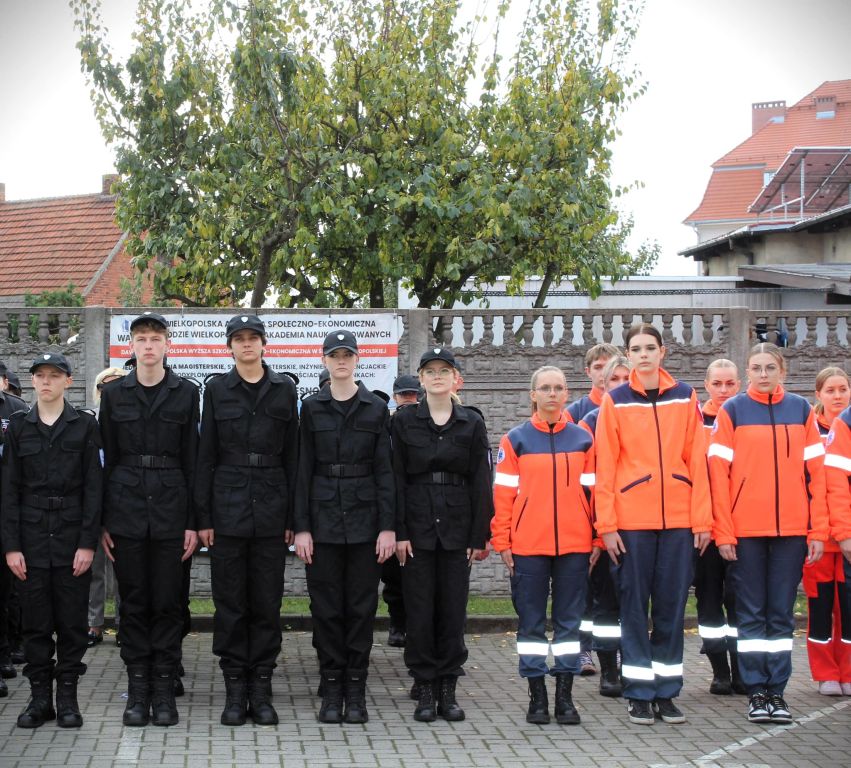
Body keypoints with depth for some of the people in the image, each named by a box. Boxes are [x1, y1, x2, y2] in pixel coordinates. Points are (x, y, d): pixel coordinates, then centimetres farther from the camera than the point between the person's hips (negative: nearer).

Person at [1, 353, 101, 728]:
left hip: (72, 536, -1)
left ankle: (67, 696, 9)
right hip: (32, 535, 1)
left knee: (72, 619, 1)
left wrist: (88, 542, -8)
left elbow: (93, 486, -1)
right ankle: (40, 696, 10)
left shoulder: (84, 425, 2)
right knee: (35, 619, 2)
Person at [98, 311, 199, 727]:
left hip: (170, 509, -1)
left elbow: (192, 460, 3)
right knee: (133, 602, 5)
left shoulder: (186, 393, 3)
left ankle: (164, 689, 9)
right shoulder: (113, 393, 6)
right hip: (126, 509, 1)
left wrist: (193, 521, -2)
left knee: (168, 602, 1)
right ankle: (138, 689, 11)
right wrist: (102, 521, 1)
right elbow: (106, 459, 6)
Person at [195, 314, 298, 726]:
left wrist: (292, 517, 2)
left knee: (268, 602, 3)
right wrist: (203, 517, -2)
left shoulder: (284, 389, 6)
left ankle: (261, 690, 11)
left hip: (270, 509, 1)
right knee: (230, 602, 2)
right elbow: (206, 457, 3)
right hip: (228, 507, -1)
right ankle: (235, 689, 10)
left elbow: (292, 456, 7)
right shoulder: (216, 389, 4)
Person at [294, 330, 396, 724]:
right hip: (323, 517, 0)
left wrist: (388, 526, -5)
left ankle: (356, 691, 9)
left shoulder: (376, 408, 3)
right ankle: (331, 689, 9)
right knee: (326, 605, 2)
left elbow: (385, 470, 2)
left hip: (364, 517, 0)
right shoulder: (312, 408, 4)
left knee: (362, 604, 2)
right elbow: (303, 469, 3)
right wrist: (301, 526, -3)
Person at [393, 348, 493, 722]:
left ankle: (448, 689, 11)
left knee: (453, 608, 3)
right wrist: (398, 531, -8)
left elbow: (481, 482, 4)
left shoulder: (472, 424, 5)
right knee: (420, 609, 0)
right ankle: (425, 690, 8)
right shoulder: (404, 421, 2)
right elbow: (396, 478, -1)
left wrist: (479, 536, -2)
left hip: (457, 528, 1)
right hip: (417, 527, -1)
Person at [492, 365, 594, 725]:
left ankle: (565, 696, 11)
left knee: (569, 619, 5)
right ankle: (537, 696, 10)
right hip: (527, 546, -1)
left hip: (574, 544, 1)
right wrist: (501, 541, -3)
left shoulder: (583, 439, 7)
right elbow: (503, 493, 2)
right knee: (531, 621, 3)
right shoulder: (516, 440, 3)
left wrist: (597, 540, 3)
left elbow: (594, 491, 7)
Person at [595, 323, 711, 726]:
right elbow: (605, 465, 0)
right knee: (634, 604, 2)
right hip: (631, 520, -1)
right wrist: (607, 524, -6)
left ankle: (666, 691, 14)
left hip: (678, 518, 2)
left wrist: (702, 518, -1)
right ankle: (639, 693, 9)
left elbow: (697, 460, 5)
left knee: (672, 604, 5)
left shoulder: (685, 398, 7)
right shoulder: (615, 401, 3)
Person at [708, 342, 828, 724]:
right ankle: (756, 691, 8)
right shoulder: (731, 412, 2)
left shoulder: (801, 410, 8)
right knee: (751, 613, 3)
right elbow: (719, 474, -2)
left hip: (792, 530, 2)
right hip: (745, 531, -2)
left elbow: (815, 473, 6)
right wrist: (723, 532, -8)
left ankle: (777, 690, 11)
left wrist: (818, 530, 0)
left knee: (781, 613, 5)